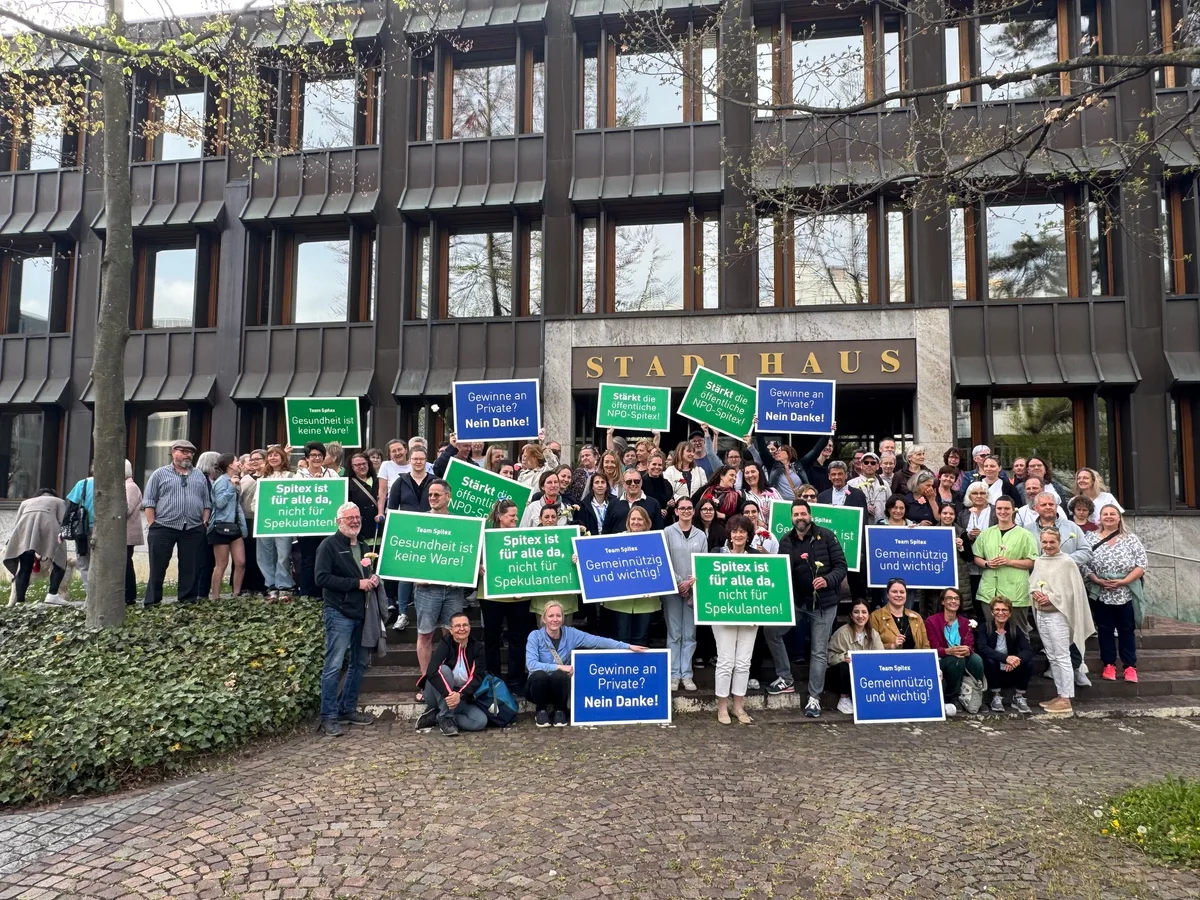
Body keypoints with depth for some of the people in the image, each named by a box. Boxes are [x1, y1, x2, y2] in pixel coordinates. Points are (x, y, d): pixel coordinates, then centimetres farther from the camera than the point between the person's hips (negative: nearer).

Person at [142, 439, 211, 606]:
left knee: (190, 567, 6)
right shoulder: (159, 474, 4)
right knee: (158, 567, 2)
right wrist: (152, 525, -6)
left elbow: (207, 502, 14)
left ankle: (189, 599, 14)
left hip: (194, 530, 3)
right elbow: (149, 501, 0)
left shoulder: (200, 477, 15)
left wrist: (205, 522, 3)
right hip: (163, 528, -3)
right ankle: (152, 601, 9)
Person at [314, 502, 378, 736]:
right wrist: (357, 583, -18)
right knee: (334, 666, -6)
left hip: (361, 612, 8)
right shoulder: (329, 545, -6)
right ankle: (329, 717, 2)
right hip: (339, 613, -8)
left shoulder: (362, 546, 17)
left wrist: (374, 578, 2)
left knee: (359, 663, 13)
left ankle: (348, 710, 25)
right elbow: (321, 577, -17)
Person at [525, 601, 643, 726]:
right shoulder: (535, 636, -11)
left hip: (559, 686, 1)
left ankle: (560, 711, -4)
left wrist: (627, 646, -17)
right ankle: (541, 711, -6)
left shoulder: (570, 633, -5)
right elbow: (531, 664, -23)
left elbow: (597, 641, -11)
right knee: (539, 675, -35)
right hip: (539, 684, -1)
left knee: (559, 676, -32)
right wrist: (559, 666, -28)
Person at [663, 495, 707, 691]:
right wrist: (679, 582, -12)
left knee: (689, 634, 5)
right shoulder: (668, 532, -1)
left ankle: (686, 675, 10)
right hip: (672, 589, -2)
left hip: (694, 590, 2)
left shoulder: (701, 535, 8)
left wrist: (694, 581, -9)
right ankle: (674, 674, 6)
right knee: (674, 633, 1)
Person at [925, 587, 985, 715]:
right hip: (940, 661, -4)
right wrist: (949, 651, -33)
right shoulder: (931, 621, -5)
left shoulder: (965, 622, 10)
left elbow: (970, 646, -3)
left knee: (977, 659, -28)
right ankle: (952, 699, -17)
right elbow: (933, 649, -12)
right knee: (957, 660, -35)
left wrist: (967, 650, -29)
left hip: (963, 659, 4)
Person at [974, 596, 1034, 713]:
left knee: (1028, 663, -22)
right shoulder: (984, 627, -10)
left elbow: (1028, 650, -15)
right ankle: (996, 697, -12)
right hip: (992, 674, -3)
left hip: (1010, 674, 3)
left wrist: (1017, 659, -36)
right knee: (990, 660, -32)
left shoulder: (1015, 630, -1)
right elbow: (983, 648, -27)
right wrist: (1005, 658, -40)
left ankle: (1019, 697, -2)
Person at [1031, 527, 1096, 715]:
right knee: (1052, 657, 12)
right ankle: (1060, 695, 20)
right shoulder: (1038, 561, 10)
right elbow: (1031, 582, 14)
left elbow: (1072, 590, -12)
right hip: (1040, 613, 7)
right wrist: (1034, 593, -6)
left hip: (1058, 614, -7)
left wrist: (1051, 598, -17)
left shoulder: (1067, 562, -8)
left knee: (1062, 657, -5)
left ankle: (1066, 699, -2)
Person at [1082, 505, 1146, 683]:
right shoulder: (1091, 538, 3)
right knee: (1104, 630, 8)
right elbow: (1083, 563, -2)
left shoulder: (1131, 539, 1)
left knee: (1126, 630, 7)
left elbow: (1141, 565, -5)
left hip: (1126, 593, 0)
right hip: (1100, 594, 1)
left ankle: (1130, 666, 15)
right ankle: (1109, 665, 18)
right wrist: (1097, 580, -15)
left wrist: (1123, 581, -15)